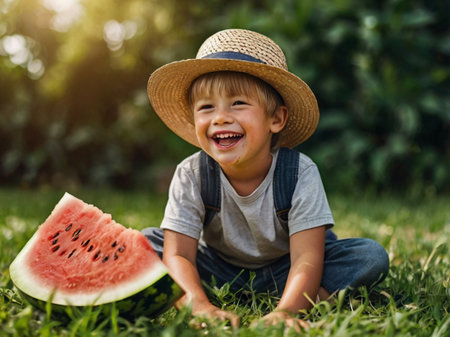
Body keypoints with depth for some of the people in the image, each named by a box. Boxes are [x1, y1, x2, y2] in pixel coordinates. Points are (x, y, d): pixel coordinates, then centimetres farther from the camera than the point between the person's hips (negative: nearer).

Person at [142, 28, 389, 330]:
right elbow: (178, 254, -25)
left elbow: (305, 260, -33)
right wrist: (200, 306, -46)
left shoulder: (300, 174, -25)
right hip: (220, 268, 1)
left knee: (372, 257, -23)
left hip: (283, 268, 0)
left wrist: (284, 311, -52)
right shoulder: (191, 176, -20)